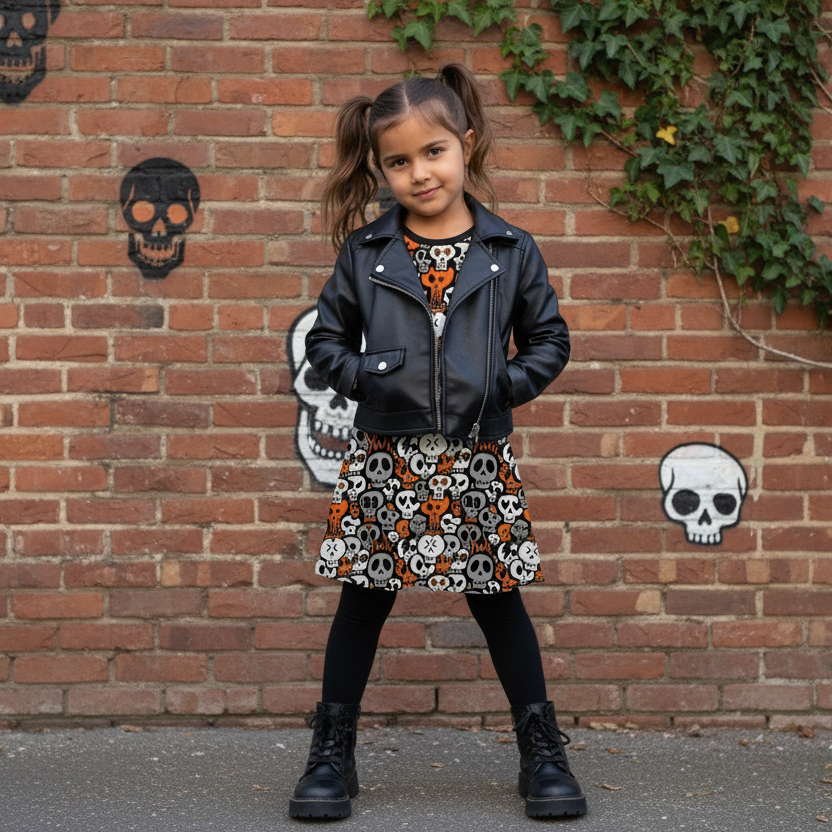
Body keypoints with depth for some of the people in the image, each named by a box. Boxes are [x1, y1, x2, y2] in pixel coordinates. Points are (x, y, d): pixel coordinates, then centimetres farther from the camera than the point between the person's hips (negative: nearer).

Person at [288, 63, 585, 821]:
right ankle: (333, 753, 18)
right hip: (386, 460, 0)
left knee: (499, 601, 8)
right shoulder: (365, 252, 2)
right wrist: (360, 375, -9)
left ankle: (543, 751, 19)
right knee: (364, 602, 7)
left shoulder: (510, 252, 2)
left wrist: (511, 383, -8)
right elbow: (325, 337, 9)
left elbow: (550, 339, 9)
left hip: (478, 462, 0)